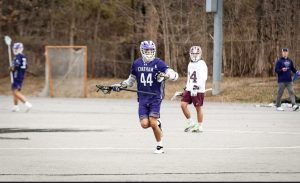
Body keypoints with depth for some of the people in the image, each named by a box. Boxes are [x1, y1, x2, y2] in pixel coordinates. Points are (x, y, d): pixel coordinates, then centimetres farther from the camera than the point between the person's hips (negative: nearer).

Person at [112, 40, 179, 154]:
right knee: (144, 124, -9)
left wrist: (165, 75, -30)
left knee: (153, 123, -12)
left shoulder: (158, 63, -6)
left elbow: (174, 75, -11)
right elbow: (131, 80, 23)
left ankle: (160, 146, 5)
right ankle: (157, 123, 25)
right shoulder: (136, 64, 7)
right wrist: (120, 86, 10)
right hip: (142, 98, 4)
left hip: (155, 98, -4)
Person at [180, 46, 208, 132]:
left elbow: (203, 77, -19)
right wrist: (186, 87, 27)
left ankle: (199, 126, 13)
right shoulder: (190, 64, 17)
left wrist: (197, 86, -28)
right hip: (189, 89, 7)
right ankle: (190, 122, 8)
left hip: (198, 90, -7)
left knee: (198, 108, 1)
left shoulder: (202, 64, -8)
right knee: (183, 104, -6)